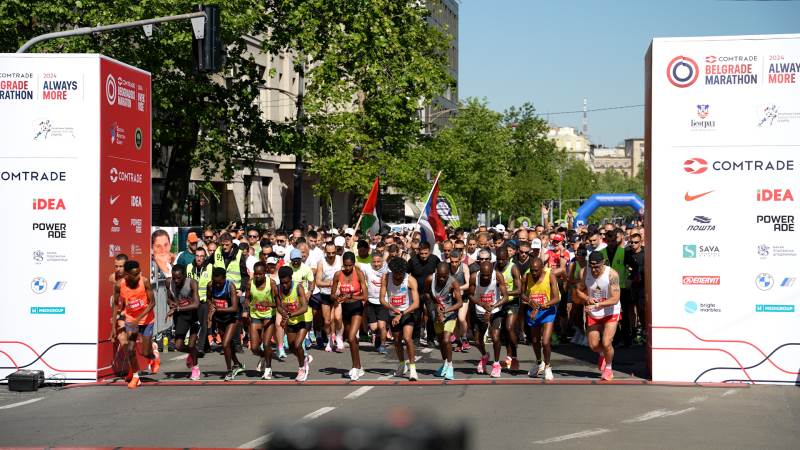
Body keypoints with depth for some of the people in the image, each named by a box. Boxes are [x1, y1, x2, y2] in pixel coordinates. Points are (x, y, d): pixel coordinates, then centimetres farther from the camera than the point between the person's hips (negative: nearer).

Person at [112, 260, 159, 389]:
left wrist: (139, 318, -27)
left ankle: (155, 358, 37)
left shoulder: (145, 282, -23)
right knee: (130, 350, -7)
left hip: (146, 320, -2)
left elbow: (152, 302, -18)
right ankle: (135, 377, 14)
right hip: (130, 320, 2)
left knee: (145, 353, 0)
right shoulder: (119, 285, -17)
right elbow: (116, 304, -2)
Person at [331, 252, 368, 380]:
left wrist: (350, 297, -32)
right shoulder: (338, 275, -4)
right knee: (351, 340, 15)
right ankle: (358, 368, 30)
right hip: (345, 308, 5)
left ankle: (355, 368, -7)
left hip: (356, 307, -5)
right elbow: (332, 295, 1)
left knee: (351, 338, -19)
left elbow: (364, 295, -18)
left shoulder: (359, 273, -14)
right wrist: (338, 297, -22)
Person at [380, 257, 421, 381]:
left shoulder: (410, 280, -22)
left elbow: (416, 303, -26)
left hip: (407, 313, -4)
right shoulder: (386, 278, -14)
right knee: (397, 340, 15)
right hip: (394, 314, 4)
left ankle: (412, 367, -12)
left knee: (407, 338, -21)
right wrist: (392, 308, -29)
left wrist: (401, 314, -33)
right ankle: (402, 364, 38)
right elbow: (382, 299, -11)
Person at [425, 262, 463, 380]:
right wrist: (435, 304, -13)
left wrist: (445, 311, -36)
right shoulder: (430, 279, -18)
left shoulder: (453, 283, -26)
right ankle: (444, 364, 38)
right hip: (437, 313, 4)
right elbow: (426, 293, 1)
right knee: (440, 340, 16)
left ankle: (450, 366, 1)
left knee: (446, 340, -17)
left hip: (450, 313, -4)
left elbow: (459, 303, -26)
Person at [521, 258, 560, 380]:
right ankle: (539, 363, 44)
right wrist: (530, 301, -18)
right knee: (534, 341, 18)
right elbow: (522, 294, 4)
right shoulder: (527, 276, -8)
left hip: (548, 311, -4)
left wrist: (544, 305, -34)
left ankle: (547, 366, 9)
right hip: (532, 311, 4)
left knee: (545, 342, -15)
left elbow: (557, 298, -21)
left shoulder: (550, 275, -17)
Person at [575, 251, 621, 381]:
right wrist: (587, 299, -20)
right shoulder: (584, 273, -12)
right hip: (592, 314, 4)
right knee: (593, 345, 4)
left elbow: (615, 299, -26)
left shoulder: (612, 274, -23)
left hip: (610, 313, -4)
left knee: (606, 344, -13)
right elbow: (579, 291, 2)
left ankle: (608, 368, 15)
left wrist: (597, 305, -36)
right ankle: (602, 354, 41)